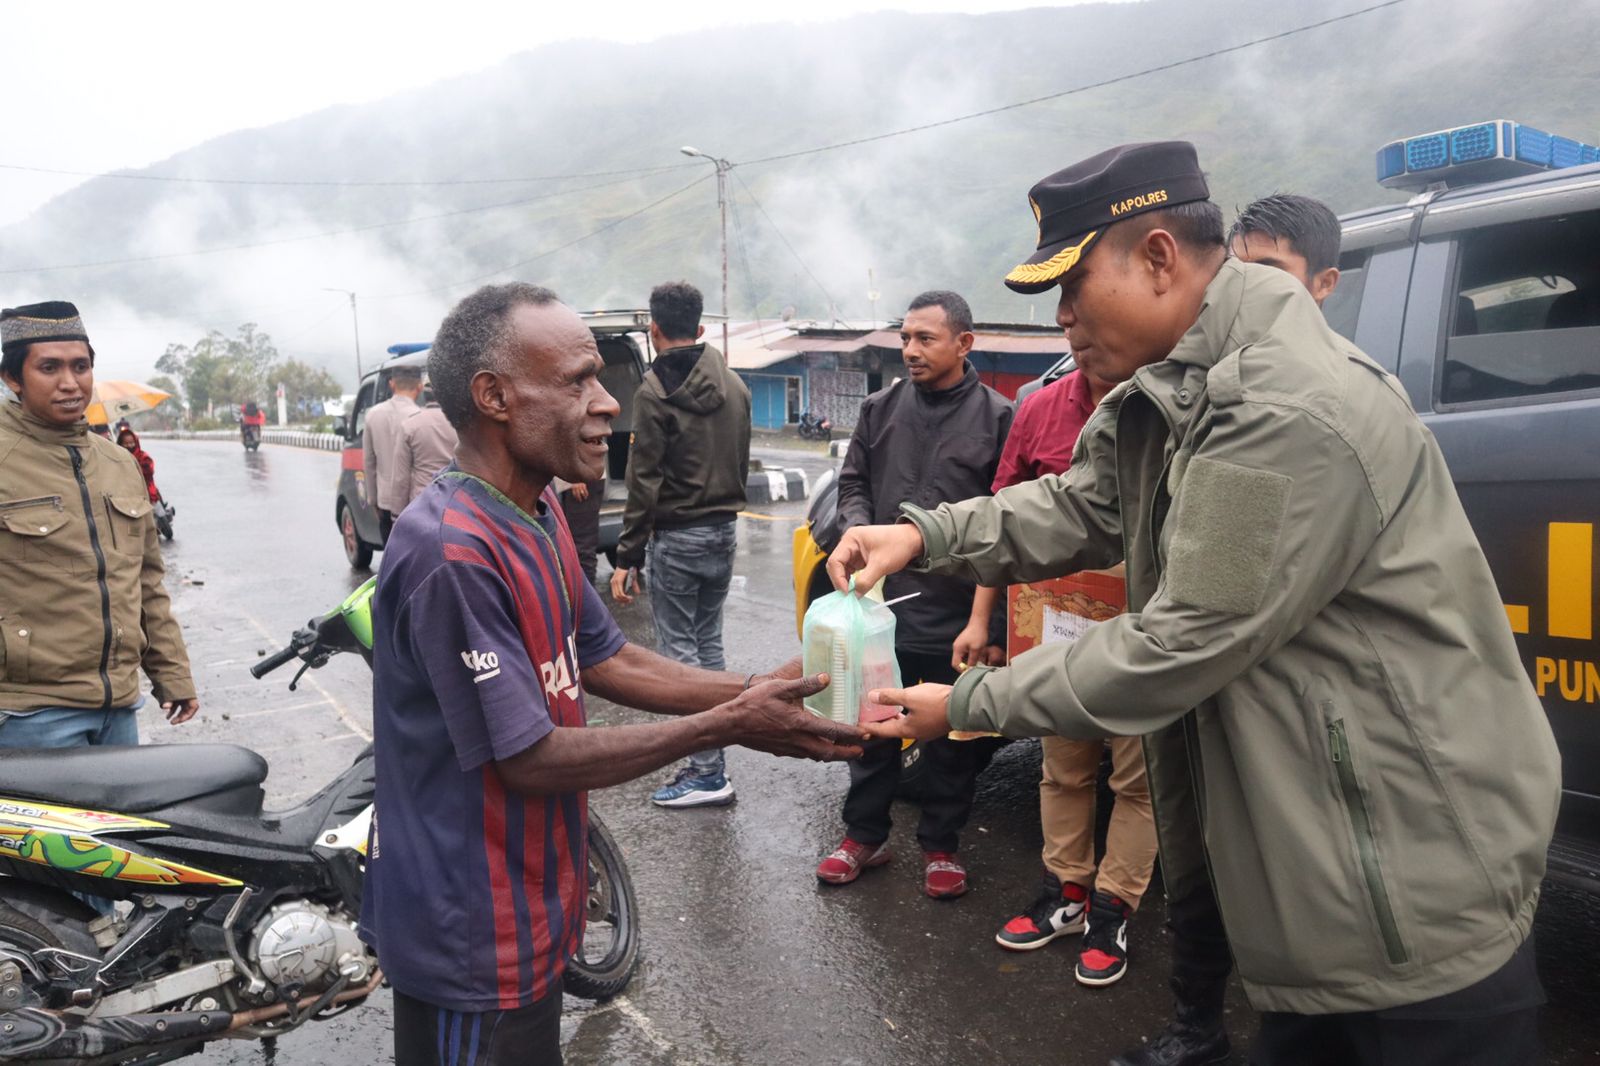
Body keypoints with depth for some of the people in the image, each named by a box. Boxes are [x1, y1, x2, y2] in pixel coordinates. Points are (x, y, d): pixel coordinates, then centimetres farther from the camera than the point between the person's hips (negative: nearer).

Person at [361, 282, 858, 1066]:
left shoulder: (537, 513, 4)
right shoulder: (452, 553, -28)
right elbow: (531, 759, -25)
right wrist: (727, 727, -22)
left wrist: (757, 689, -7)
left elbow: (608, 662, 6)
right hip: (472, 936, -9)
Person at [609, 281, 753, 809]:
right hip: (723, 532, 7)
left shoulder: (655, 390, -12)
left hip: (677, 538, -7)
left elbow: (643, 483, -15)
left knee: (679, 650, -1)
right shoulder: (734, 385, 10)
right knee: (708, 645, 14)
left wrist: (627, 558, -12)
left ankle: (709, 772, 1)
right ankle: (710, 760, 19)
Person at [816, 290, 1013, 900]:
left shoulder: (996, 416, -3)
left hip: (960, 611, -3)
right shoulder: (881, 409, 8)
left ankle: (940, 845, 28)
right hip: (884, 598, 3)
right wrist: (858, 528, -5)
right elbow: (853, 481, 14)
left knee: (953, 736, 10)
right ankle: (864, 835, 30)